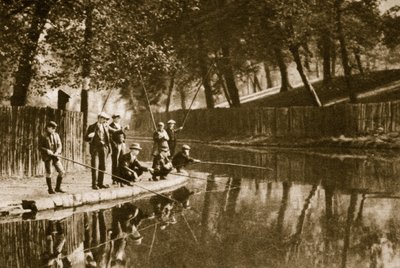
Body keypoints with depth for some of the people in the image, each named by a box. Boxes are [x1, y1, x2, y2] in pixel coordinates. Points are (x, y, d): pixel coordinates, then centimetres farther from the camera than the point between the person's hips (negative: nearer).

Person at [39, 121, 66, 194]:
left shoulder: (56, 135, 10)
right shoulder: (43, 137, -3)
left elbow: (59, 145, 5)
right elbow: (40, 147, -4)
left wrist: (57, 152, -13)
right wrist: (47, 151, -20)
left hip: (55, 156, 4)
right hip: (47, 157, -4)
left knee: (62, 172, -1)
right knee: (49, 173, -1)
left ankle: (58, 187, 13)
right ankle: (50, 189, 11)